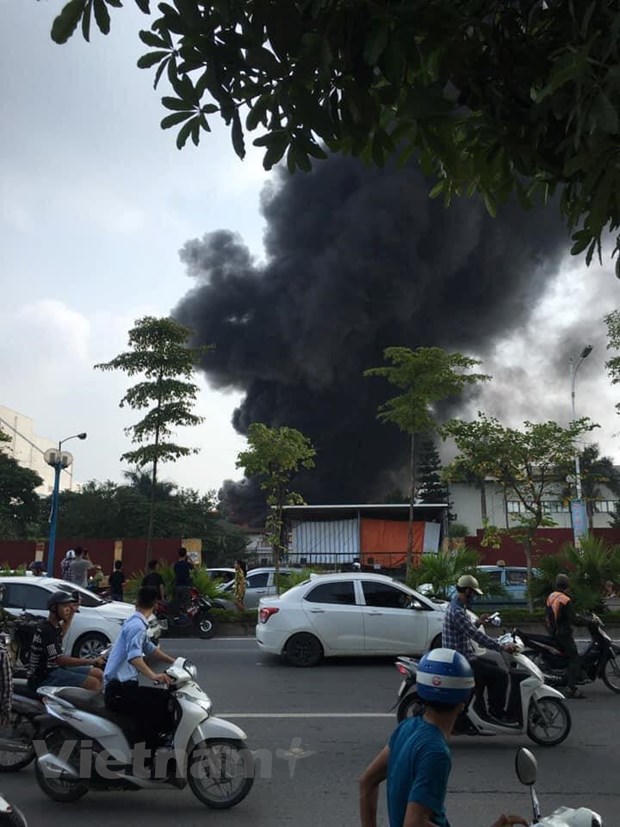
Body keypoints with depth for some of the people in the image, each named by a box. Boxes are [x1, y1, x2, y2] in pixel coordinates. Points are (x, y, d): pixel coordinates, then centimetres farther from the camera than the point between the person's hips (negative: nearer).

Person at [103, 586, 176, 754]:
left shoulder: (134, 622, 15)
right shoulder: (137, 625, -17)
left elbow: (149, 648, 26)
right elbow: (134, 656, -33)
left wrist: (172, 661, 22)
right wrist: (153, 675, -44)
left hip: (120, 685, 10)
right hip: (120, 689, -10)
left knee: (163, 698, 11)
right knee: (161, 701, -21)